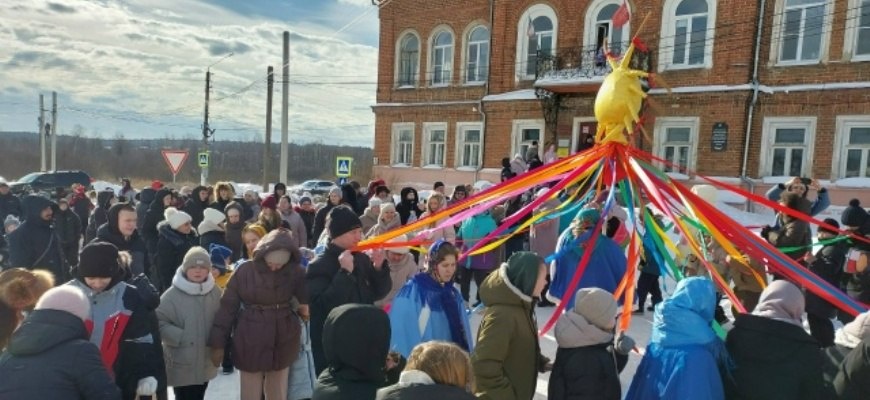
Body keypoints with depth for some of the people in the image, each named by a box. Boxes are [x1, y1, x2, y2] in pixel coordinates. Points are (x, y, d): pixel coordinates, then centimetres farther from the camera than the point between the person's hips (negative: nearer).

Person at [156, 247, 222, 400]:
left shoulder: (215, 292, -2)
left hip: (206, 361, 5)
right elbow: (159, 322, -15)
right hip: (182, 362, -4)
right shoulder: (172, 295, -16)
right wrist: (180, 337, -20)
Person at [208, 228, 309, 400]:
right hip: (250, 344, -1)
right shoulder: (245, 271, -11)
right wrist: (218, 342, -3)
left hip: (282, 343, 1)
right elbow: (228, 307, -5)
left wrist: (306, 307, -31)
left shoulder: (294, 272, -8)